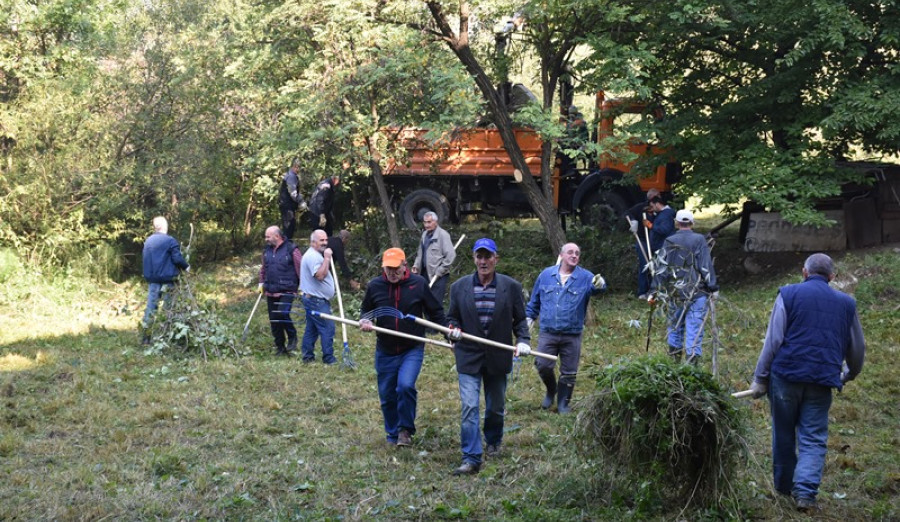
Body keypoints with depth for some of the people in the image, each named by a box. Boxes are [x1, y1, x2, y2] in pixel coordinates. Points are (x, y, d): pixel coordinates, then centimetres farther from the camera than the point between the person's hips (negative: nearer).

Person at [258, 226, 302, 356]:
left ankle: (292, 338, 1)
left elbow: (301, 268, -6)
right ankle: (280, 347, 18)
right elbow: (263, 269, 26)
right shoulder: (267, 250, 12)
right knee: (273, 321, 7)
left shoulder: (291, 250, -8)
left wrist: (302, 286, -8)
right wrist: (261, 283, 18)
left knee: (282, 314, -24)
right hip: (270, 292, 6)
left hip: (287, 291, -6)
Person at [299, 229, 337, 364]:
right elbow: (320, 275, -30)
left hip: (312, 299, 11)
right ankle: (329, 358, -7)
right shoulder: (313, 256, -18)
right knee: (328, 328, -10)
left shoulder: (314, 255, 18)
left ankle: (308, 356, 18)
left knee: (312, 329, 13)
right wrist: (327, 258, -25)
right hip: (316, 301, -11)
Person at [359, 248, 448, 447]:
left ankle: (405, 430, -2)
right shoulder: (374, 286, 0)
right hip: (385, 352, 3)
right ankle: (393, 435, 28)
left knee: (406, 386, -22)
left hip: (412, 350, -3)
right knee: (387, 396, 8)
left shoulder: (418, 283, -6)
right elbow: (365, 310, 15)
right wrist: (365, 320, -8)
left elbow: (435, 312, 3)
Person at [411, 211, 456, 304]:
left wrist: (440, 271, -13)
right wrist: (416, 265, 9)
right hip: (425, 274, 7)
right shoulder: (424, 234, 15)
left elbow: (451, 255, -15)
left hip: (438, 276, -7)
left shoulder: (442, 235, -9)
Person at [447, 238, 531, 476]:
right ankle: (471, 459, -10)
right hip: (469, 357, -1)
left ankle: (493, 443, 42)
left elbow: (520, 320, 5)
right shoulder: (459, 287, 0)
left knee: (496, 407, 16)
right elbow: (452, 317, 10)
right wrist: (453, 330, -12)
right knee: (469, 407, -12)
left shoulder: (511, 287, -1)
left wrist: (523, 340, -12)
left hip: (498, 358, 1)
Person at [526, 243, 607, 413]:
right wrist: (529, 318, 13)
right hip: (548, 333, 1)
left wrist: (599, 285, -46)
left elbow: (594, 287, -24)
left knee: (569, 373, 6)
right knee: (543, 365, -6)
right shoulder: (546, 275, 4)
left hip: (572, 336, -1)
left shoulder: (585, 277, -2)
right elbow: (535, 300, 15)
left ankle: (563, 403, 24)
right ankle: (551, 391, 23)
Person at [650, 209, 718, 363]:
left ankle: (674, 355, 28)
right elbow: (706, 268, -7)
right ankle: (692, 359, -4)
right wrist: (713, 288, 2)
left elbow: (661, 269, 1)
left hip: (675, 293, 3)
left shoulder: (669, 242, 1)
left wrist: (654, 291, 4)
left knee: (675, 324, 19)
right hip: (697, 293, -3)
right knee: (694, 328, -1)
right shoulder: (699, 240, -6)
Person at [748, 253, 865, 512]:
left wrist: (760, 378, 0)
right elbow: (857, 348, 20)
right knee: (814, 439, 5)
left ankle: (784, 486, 27)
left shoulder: (789, 294, 1)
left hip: (786, 374, -1)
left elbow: (773, 340, -5)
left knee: (784, 434, 14)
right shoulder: (846, 303, 11)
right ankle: (805, 491, -10)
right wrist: (849, 374, 39)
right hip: (822, 381, 1)